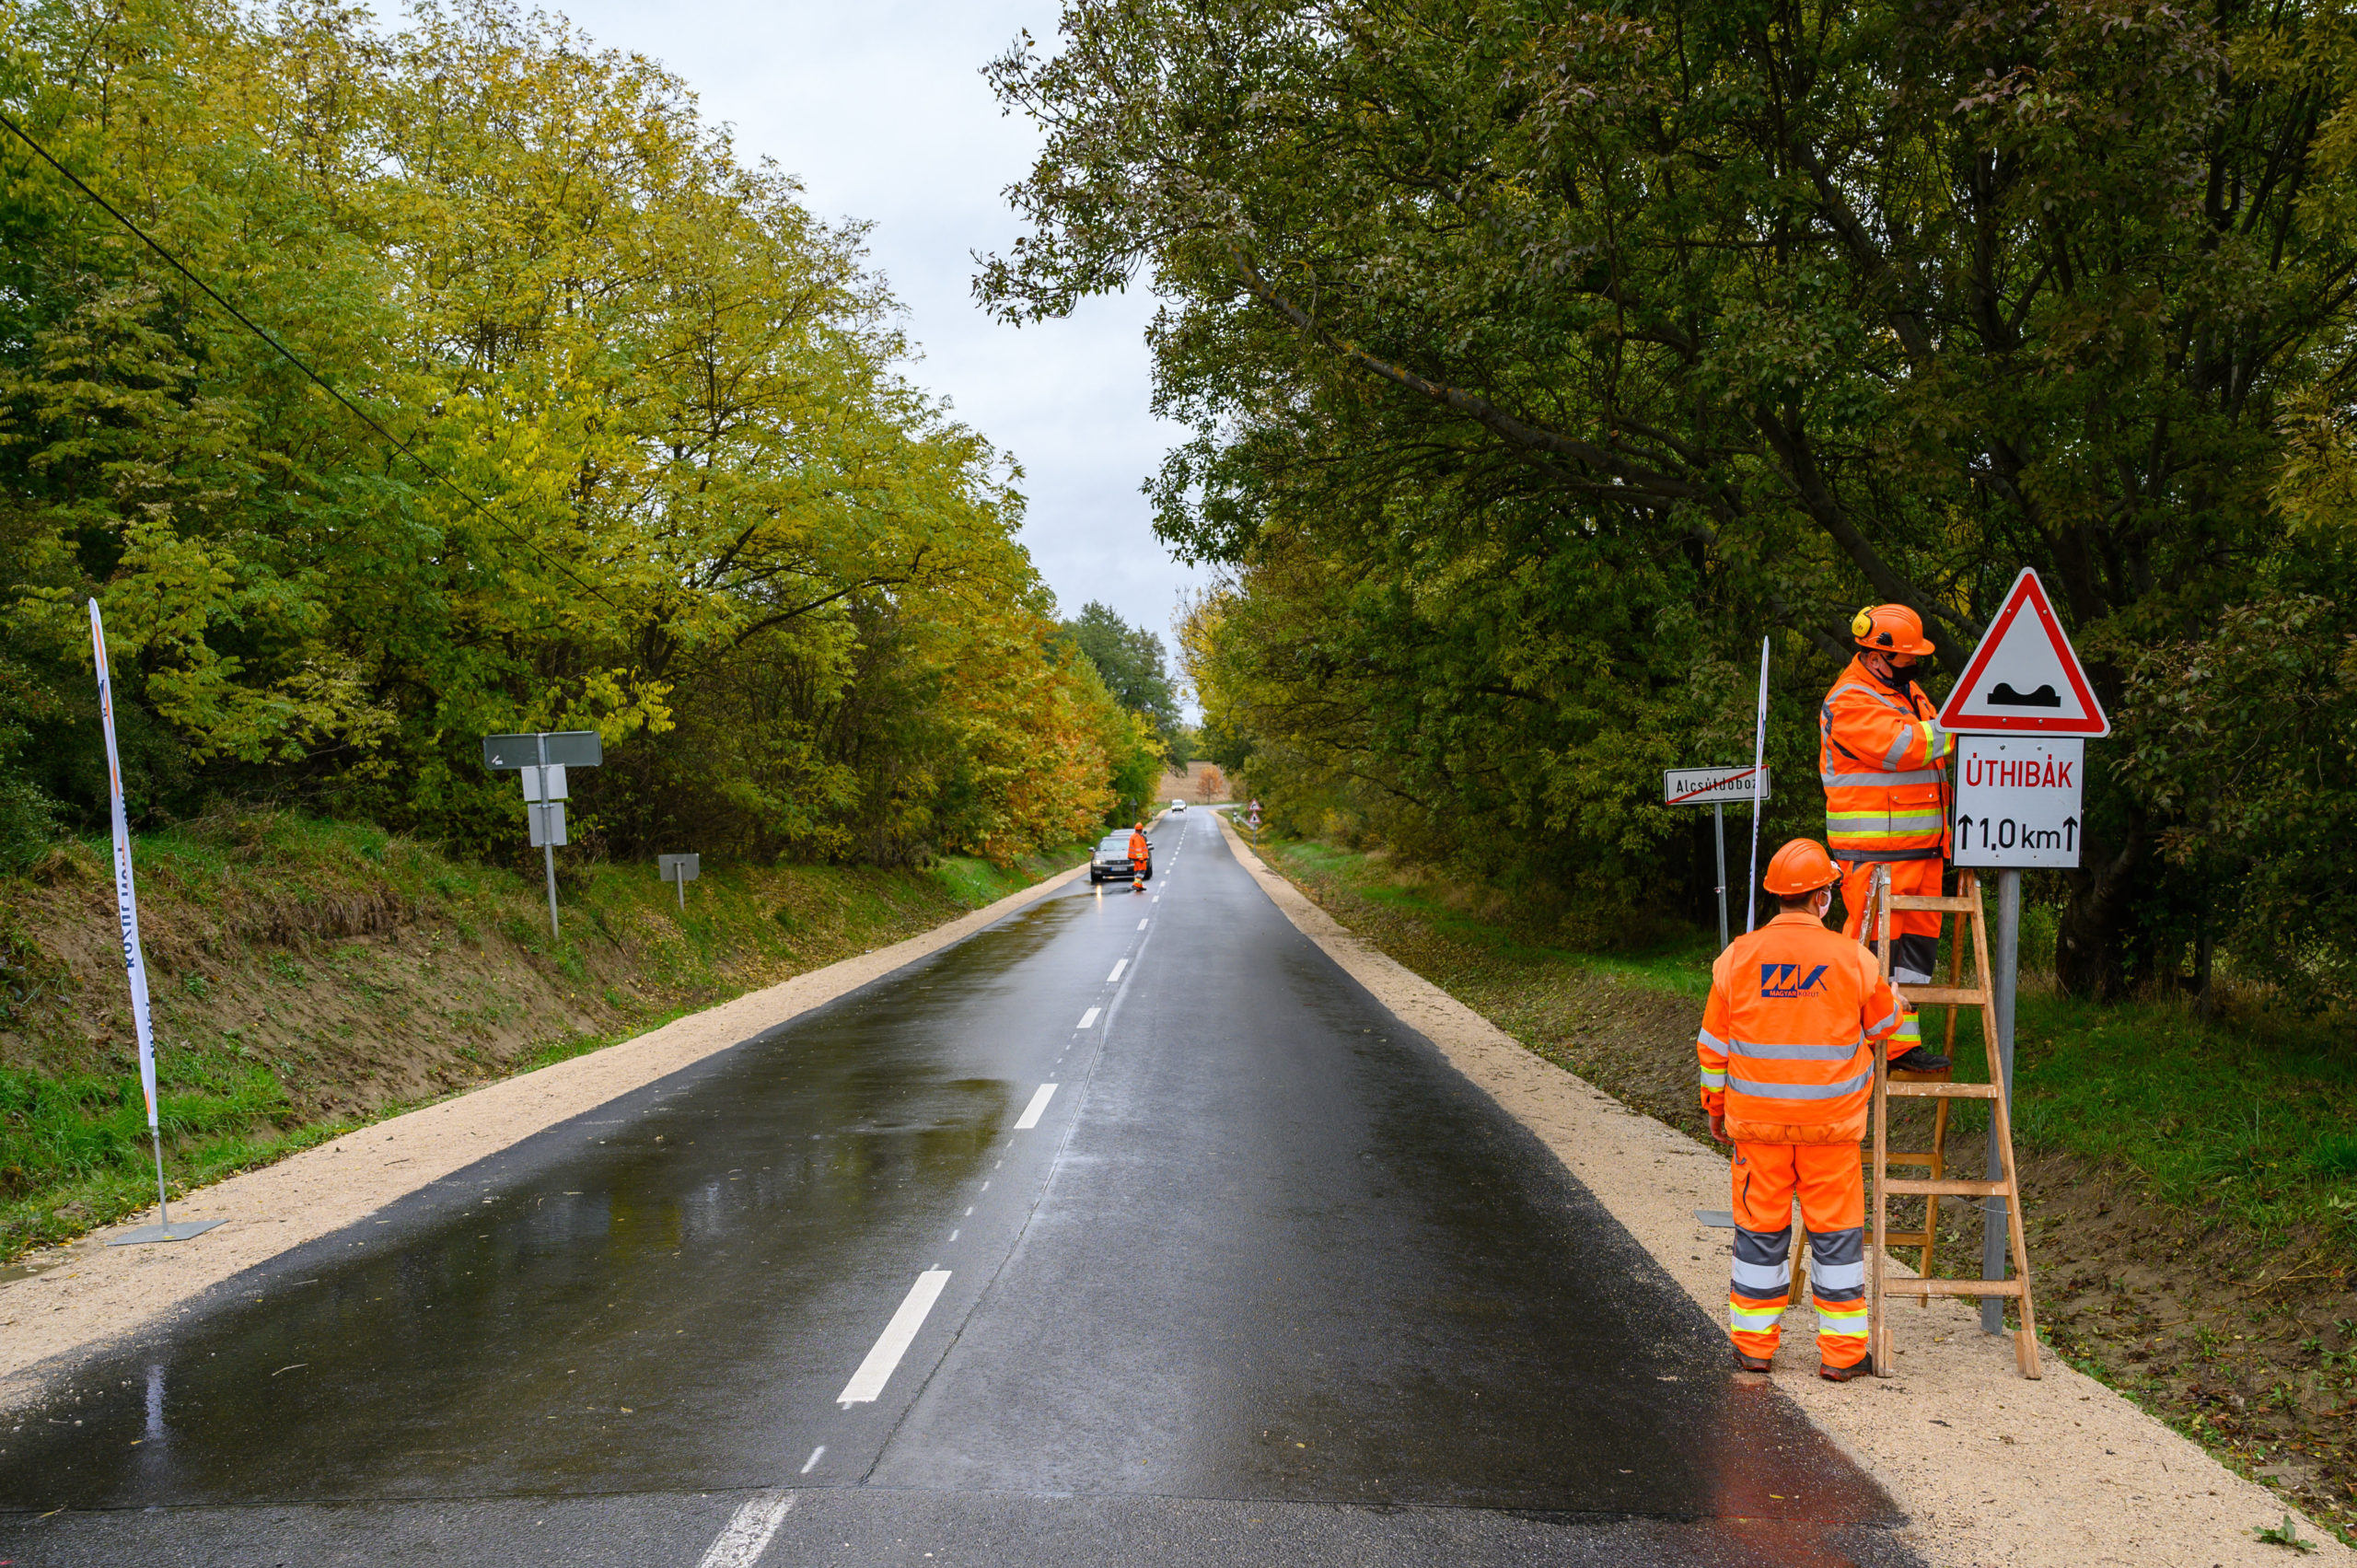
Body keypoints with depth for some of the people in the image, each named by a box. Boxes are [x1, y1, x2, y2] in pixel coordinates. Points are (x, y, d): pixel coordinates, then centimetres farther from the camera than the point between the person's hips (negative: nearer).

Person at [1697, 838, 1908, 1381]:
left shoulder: (1737, 956, -4)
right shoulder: (1854, 958, -7)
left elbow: (1713, 1045, 2)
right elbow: (1885, 1027, 9)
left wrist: (1716, 1109, 15)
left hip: (1756, 1119, 1)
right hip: (1832, 1122, -1)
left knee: (1760, 1229, 10)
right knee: (1836, 1232, 9)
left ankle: (1753, 1346, 18)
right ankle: (1841, 1352, 15)